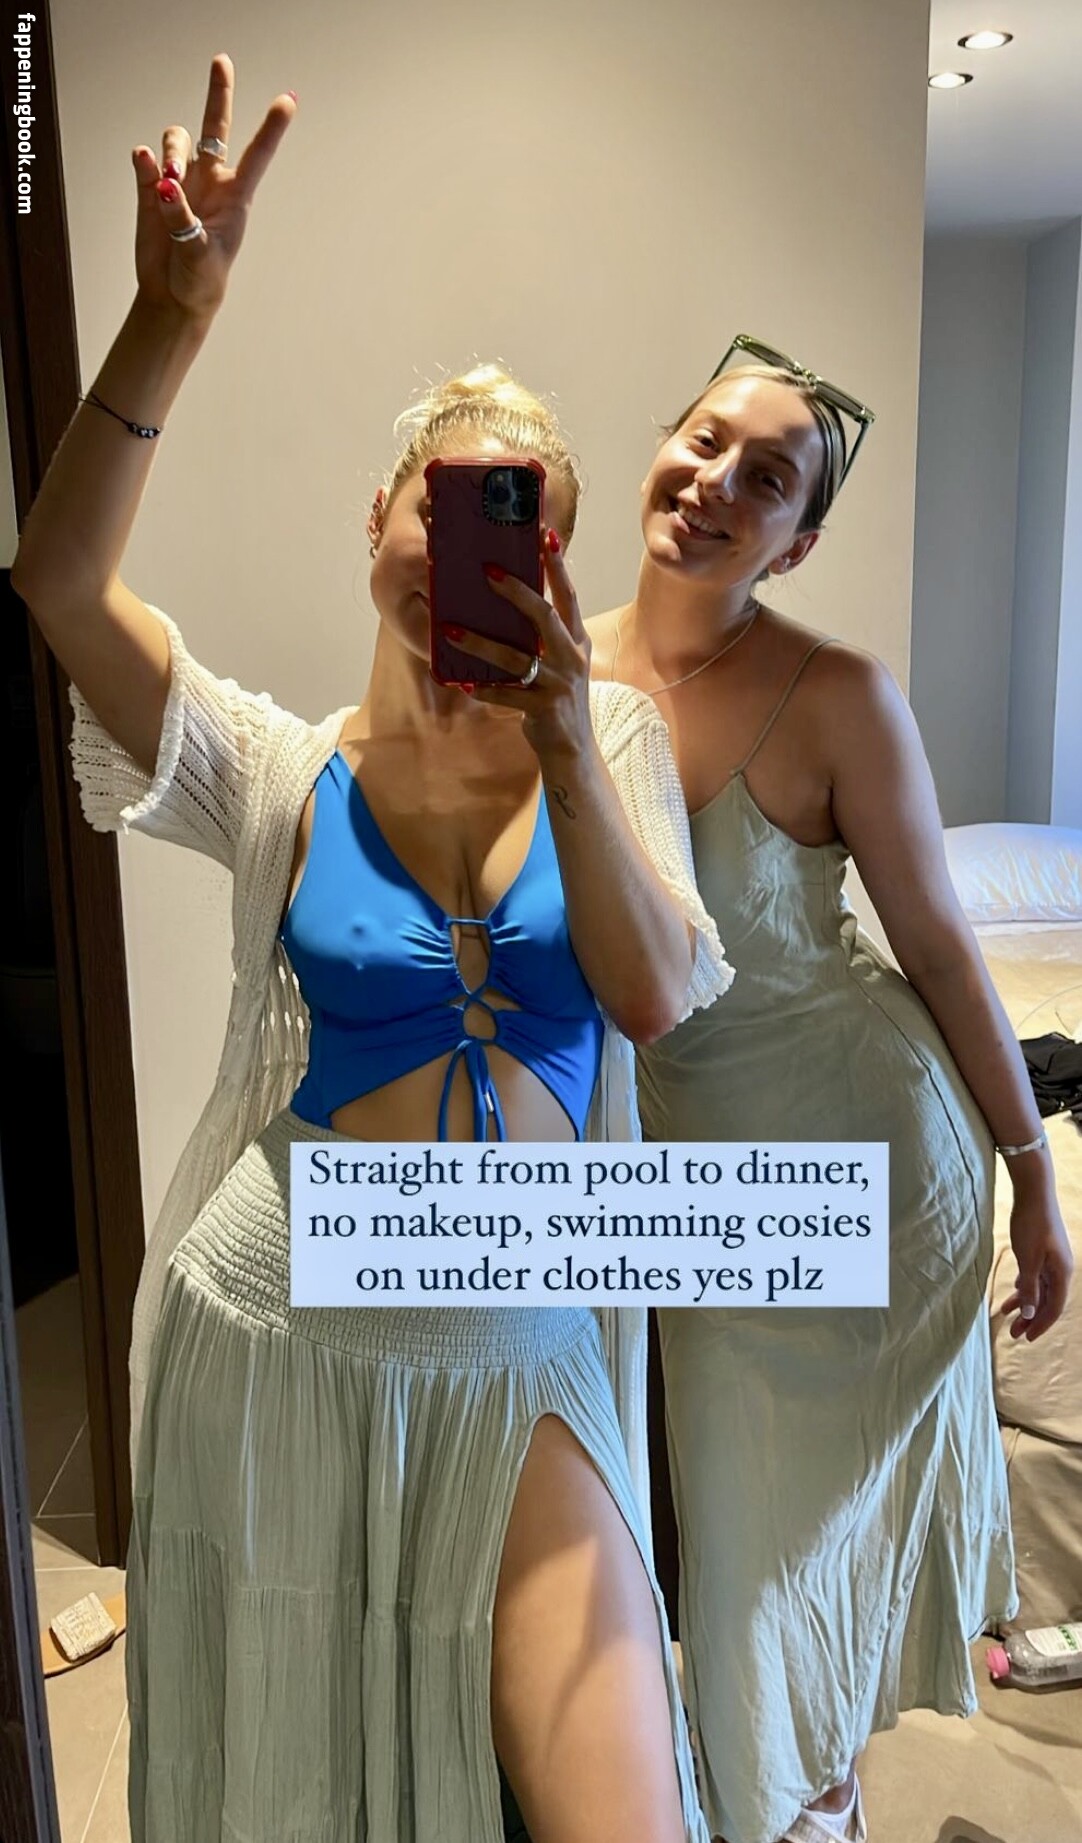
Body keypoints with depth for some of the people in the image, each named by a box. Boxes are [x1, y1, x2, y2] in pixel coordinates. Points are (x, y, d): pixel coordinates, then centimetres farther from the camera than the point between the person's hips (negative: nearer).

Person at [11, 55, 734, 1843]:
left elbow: (655, 999, -14)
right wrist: (172, 319, -28)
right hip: (282, 1330, 0)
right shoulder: (282, 772, -5)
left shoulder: (615, 736, -2)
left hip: (516, 1351, 1)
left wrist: (565, 749, -24)